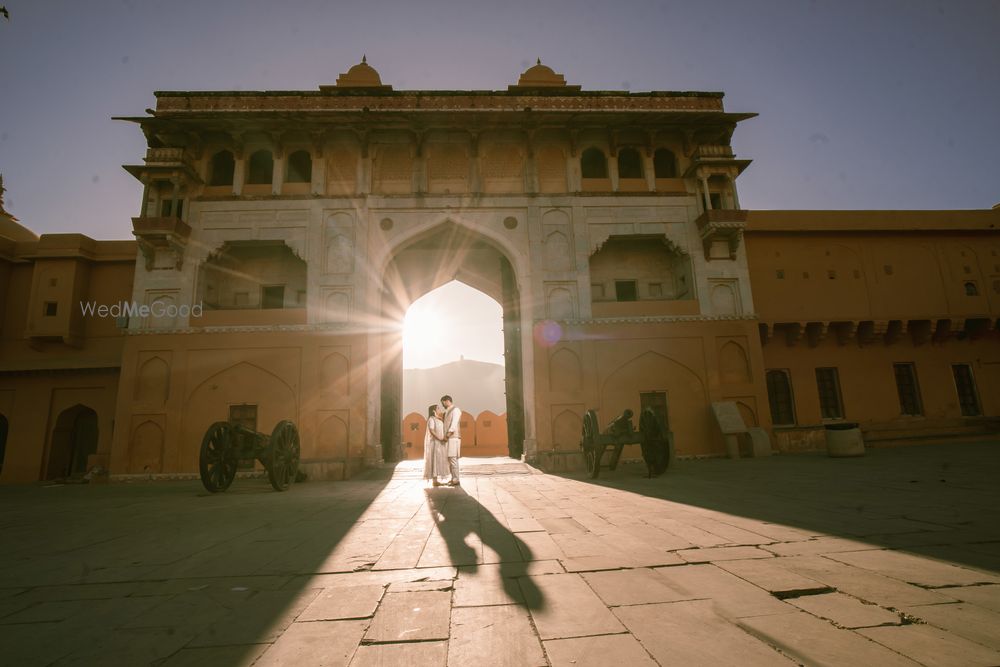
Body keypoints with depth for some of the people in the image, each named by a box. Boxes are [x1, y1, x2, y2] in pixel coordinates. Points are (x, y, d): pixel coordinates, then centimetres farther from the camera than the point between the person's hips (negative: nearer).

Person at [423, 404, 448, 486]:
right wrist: (440, 438, -24)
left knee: (437, 461, 7)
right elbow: (431, 431, -21)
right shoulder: (431, 419, -11)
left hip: (438, 443, 9)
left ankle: (435, 480, 10)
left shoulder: (438, 420, 17)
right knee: (434, 460, -9)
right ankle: (434, 481, -8)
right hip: (433, 442, -9)